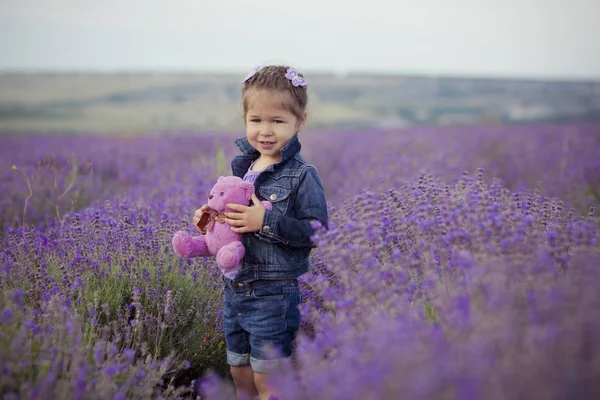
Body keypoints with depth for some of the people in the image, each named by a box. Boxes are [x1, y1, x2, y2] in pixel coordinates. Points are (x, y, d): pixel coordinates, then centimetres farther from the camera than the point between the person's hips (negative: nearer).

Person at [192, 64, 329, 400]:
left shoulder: (302, 176, -14)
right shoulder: (242, 165, 6)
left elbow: (318, 233, -19)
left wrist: (268, 221, -26)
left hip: (274, 296, -7)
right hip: (235, 288, 7)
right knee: (239, 373, 20)